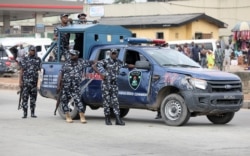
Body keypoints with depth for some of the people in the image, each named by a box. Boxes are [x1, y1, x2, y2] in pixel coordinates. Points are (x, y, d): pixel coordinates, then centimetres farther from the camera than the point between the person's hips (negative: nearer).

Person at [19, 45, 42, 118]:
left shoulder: (38, 60, 8)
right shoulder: (24, 60, 4)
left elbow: (40, 69, 9)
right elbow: (21, 71, 3)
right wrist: (20, 81, -5)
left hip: (34, 82, 2)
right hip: (26, 82, -1)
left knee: (33, 98, 5)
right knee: (25, 97, -3)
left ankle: (32, 113, 12)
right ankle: (25, 113, 1)